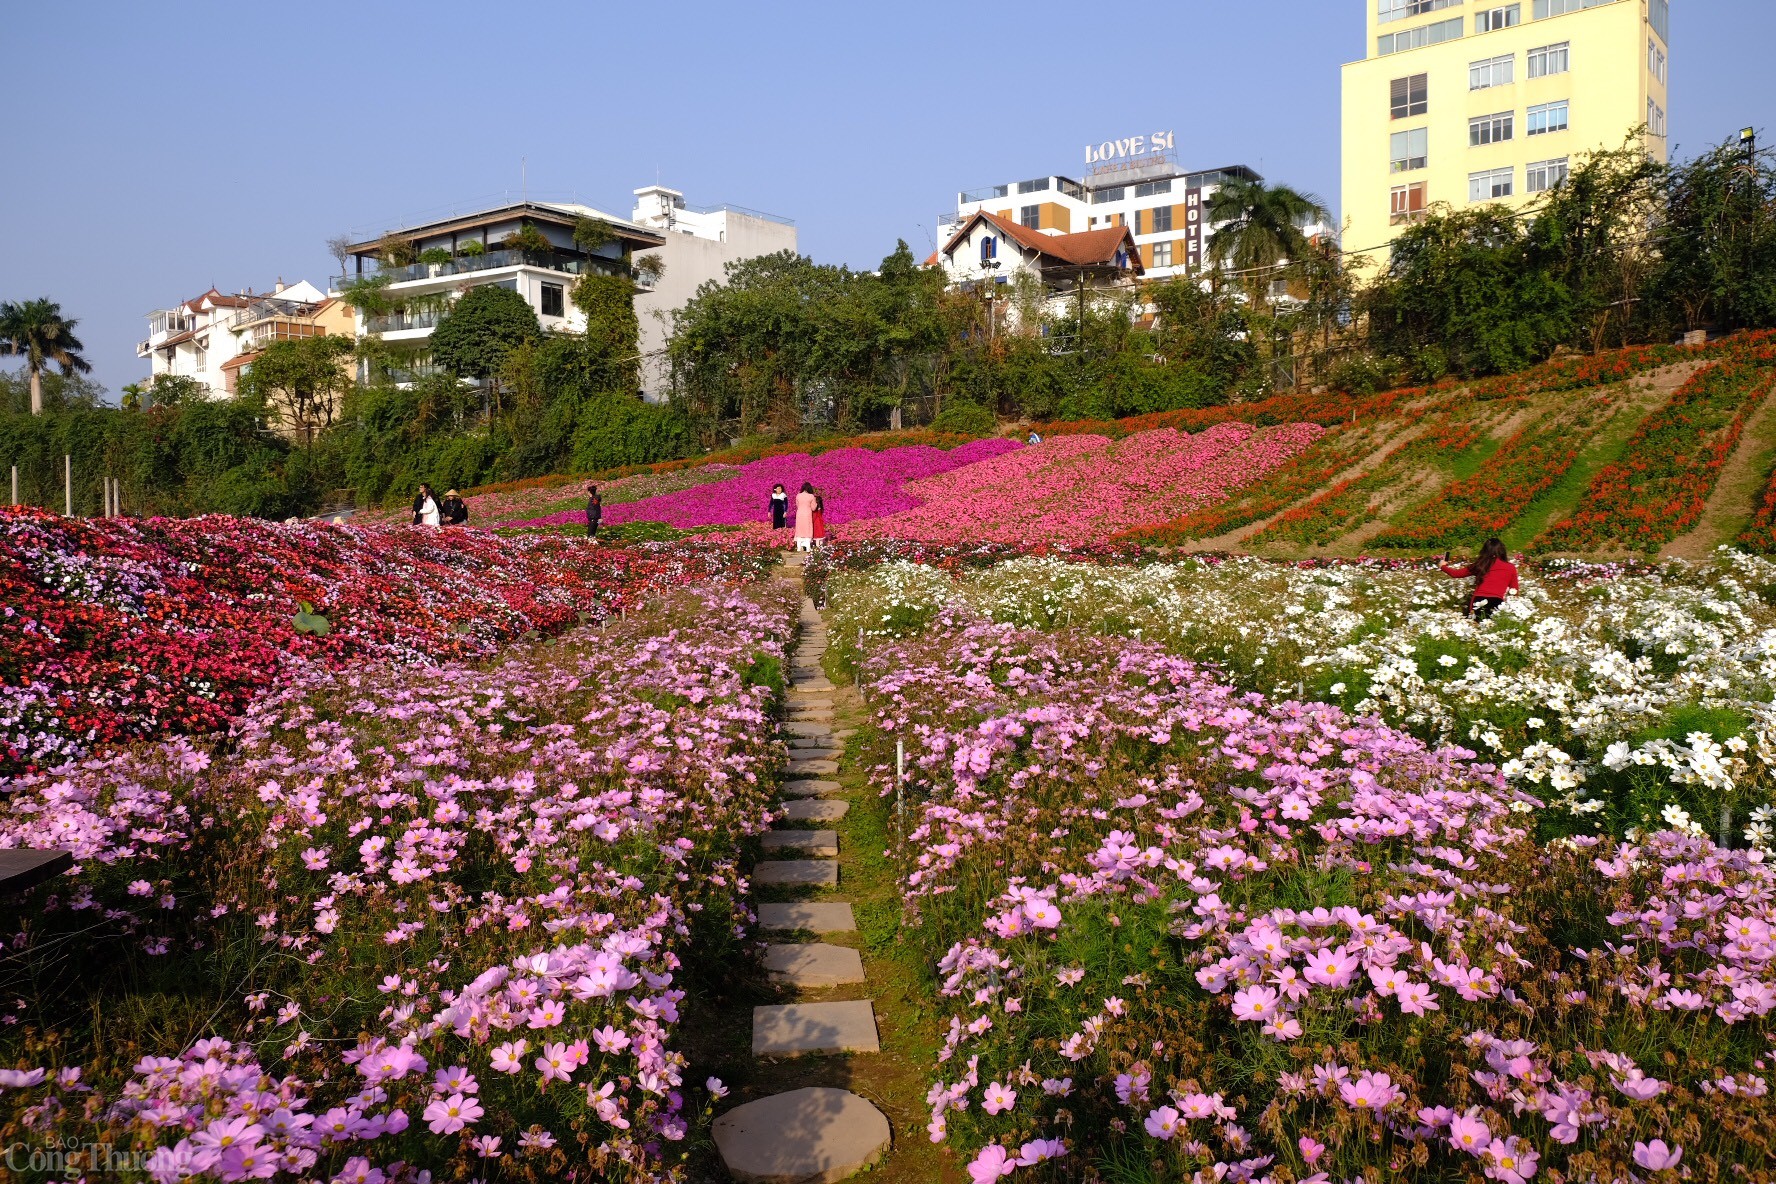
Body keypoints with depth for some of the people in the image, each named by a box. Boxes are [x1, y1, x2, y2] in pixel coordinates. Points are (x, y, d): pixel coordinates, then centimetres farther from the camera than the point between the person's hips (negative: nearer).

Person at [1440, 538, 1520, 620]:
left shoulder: (1480, 565, 13)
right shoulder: (1511, 567, 12)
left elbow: (1456, 574, 22)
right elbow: (1514, 590, 16)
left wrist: (1443, 566, 40)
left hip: (1478, 602, 1)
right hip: (1497, 603, -1)